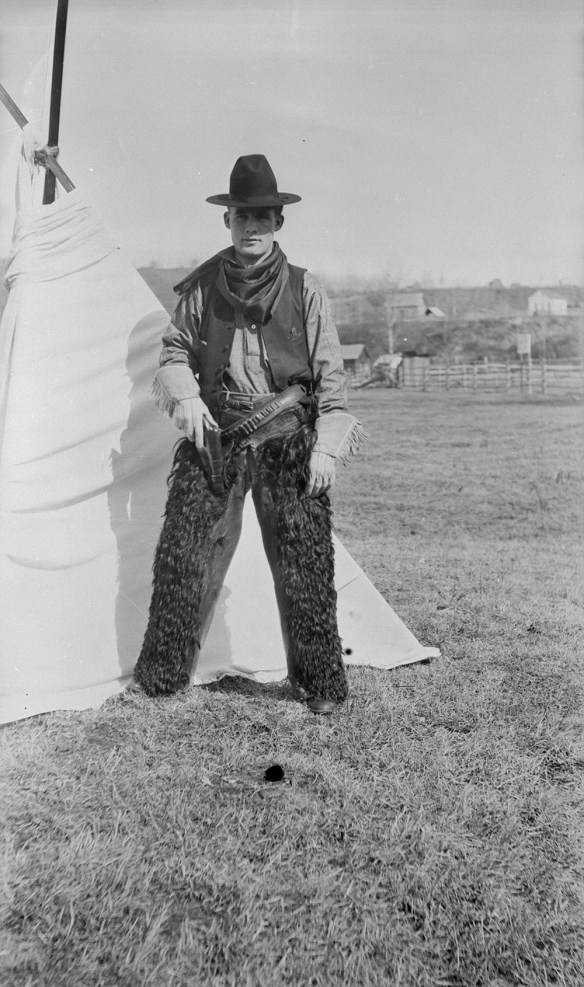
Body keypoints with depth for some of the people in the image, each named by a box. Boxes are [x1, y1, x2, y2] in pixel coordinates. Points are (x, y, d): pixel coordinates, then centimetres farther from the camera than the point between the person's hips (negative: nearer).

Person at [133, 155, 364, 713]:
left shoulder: (303, 290, 2)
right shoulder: (201, 288, 6)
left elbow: (330, 374, 2)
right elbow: (175, 353, 14)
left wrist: (327, 445, -5)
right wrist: (186, 398, -7)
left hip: (287, 441, -1)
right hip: (215, 437, 2)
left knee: (304, 563, -1)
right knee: (183, 553, 0)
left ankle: (317, 682, 15)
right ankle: (163, 674, 17)